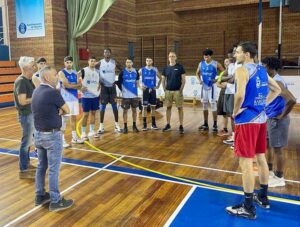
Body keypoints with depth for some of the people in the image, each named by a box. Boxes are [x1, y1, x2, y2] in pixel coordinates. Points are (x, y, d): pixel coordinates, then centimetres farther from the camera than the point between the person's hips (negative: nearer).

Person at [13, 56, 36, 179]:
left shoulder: (28, 80, 10)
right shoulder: (21, 81, -19)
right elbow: (22, 101, -24)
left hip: (31, 113, 9)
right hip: (26, 115, -9)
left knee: (28, 141, 17)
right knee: (26, 142, -2)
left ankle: (27, 164, 30)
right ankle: (23, 170, 8)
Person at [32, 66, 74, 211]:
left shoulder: (36, 92, 6)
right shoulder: (53, 92, -18)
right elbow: (67, 111, -7)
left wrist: (57, 111, 0)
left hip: (38, 134, 8)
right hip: (52, 135, -8)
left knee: (41, 166, 17)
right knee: (54, 169, 0)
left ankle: (40, 196, 29)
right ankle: (55, 201, 9)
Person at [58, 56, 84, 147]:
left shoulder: (75, 73, 12)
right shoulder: (61, 73, -7)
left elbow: (80, 85, 4)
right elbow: (66, 85, -19)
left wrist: (71, 85, -14)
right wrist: (76, 85, -7)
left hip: (75, 98, 6)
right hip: (65, 98, -6)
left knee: (74, 117, 13)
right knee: (64, 119, -4)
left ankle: (74, 137, 23)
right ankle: (62, 139, 2)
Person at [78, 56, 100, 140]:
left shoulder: (97, 71, 9)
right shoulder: (84, 70, -8)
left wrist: (99, 85, 5)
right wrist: (81, 87, -17)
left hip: (95, 95, 5)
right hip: (86, 96, -5)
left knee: (93, 113, 11)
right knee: (86, 114, -2)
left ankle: (92, 131, 21)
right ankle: (83, 133, 6)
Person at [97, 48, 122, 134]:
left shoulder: (114, 62, 1)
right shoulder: (100, 62, -4)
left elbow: (122, 70, 11)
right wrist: (98, 81, -5)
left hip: (112, 86, 1)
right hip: (104, 86, -1)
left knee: (114, 106, 3)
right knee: (102, 106, 0)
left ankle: (117, 124, 11)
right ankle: (101, 125, 7)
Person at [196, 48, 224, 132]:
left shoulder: (216, 64, -8)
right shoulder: (201, 64, 4)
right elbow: (197, 73, 19)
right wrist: (199, 80, 4)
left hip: (212, 86, -4)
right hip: (204, 86, 5)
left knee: (213, 104, -5)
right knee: (204, 105, 8)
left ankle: (215, 125, 2)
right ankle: (205, 124, 18)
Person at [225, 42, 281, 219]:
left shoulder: (242, 70, -14)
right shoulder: (262, 70, 12)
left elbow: (240, 95, -28)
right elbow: (277, 90, 20)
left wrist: (235, 112, -11)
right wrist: (263, 104, 15)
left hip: (247, 120, -9)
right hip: (261, 118, 9)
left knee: (246, 162, -3)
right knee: (261, 157, 17)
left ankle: (248, 207, 4)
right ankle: (263, 197, 32)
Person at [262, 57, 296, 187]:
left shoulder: (277, 82, -22)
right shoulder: (272, 80, 8)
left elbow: (291, 100, -34)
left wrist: (282, 115, -22)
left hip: (277, 121, -10)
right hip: (271, 119, 10)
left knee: (277, 149, 1)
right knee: (269, 145, 21)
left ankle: (279, 178, 14)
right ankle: (269, 170, 37)